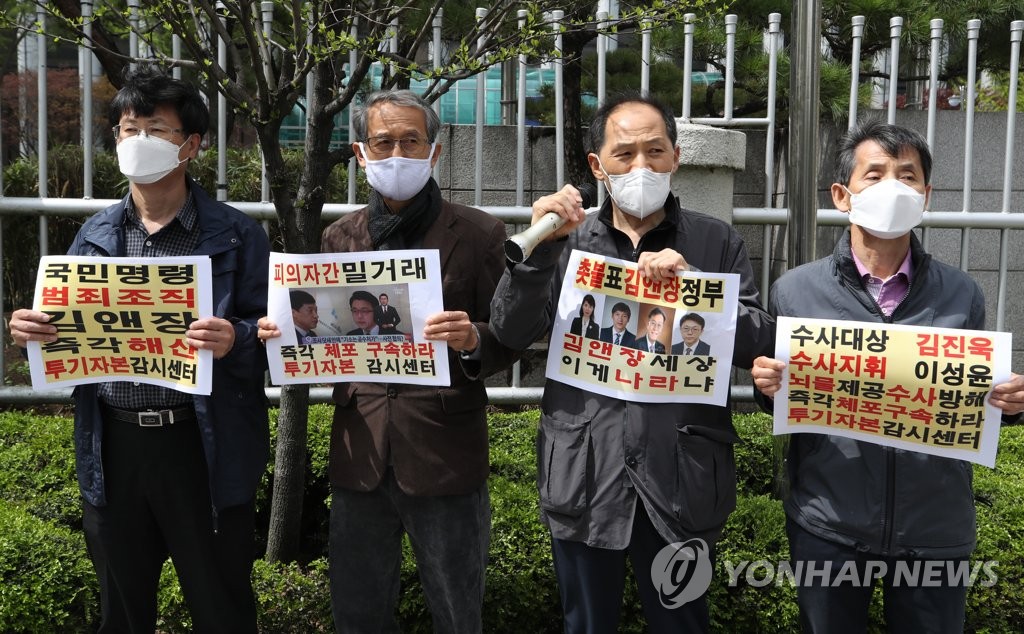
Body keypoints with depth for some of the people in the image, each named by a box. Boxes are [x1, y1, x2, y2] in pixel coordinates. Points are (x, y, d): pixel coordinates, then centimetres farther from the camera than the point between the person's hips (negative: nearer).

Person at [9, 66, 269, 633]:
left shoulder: (236, 236, -5)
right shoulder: (95, 236, 9)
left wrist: (234, 342, -27)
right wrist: (33, 330, -7)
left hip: (203, 448, -4)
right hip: (113, 446, 4)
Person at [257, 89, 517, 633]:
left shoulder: (477, 234, -3)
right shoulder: (340, 237, 9)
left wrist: (473, 340, -24)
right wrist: (285, 334, -8)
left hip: (445, 458, -3)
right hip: (359, 456, 4)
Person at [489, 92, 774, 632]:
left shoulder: (716, 243, 3)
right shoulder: (567, 241, 5)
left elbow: (760, 344, -4)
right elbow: (511, 335, -4)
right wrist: (540, 245, -16)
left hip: (681, 481, 0)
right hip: (584, 479, 1)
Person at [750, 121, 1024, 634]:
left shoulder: (961, 295, 1)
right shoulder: (795, 290, -2)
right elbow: (780, 397, 5)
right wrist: (770, 386, -17)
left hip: (936, 529, 1)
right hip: (827, 526, 0)